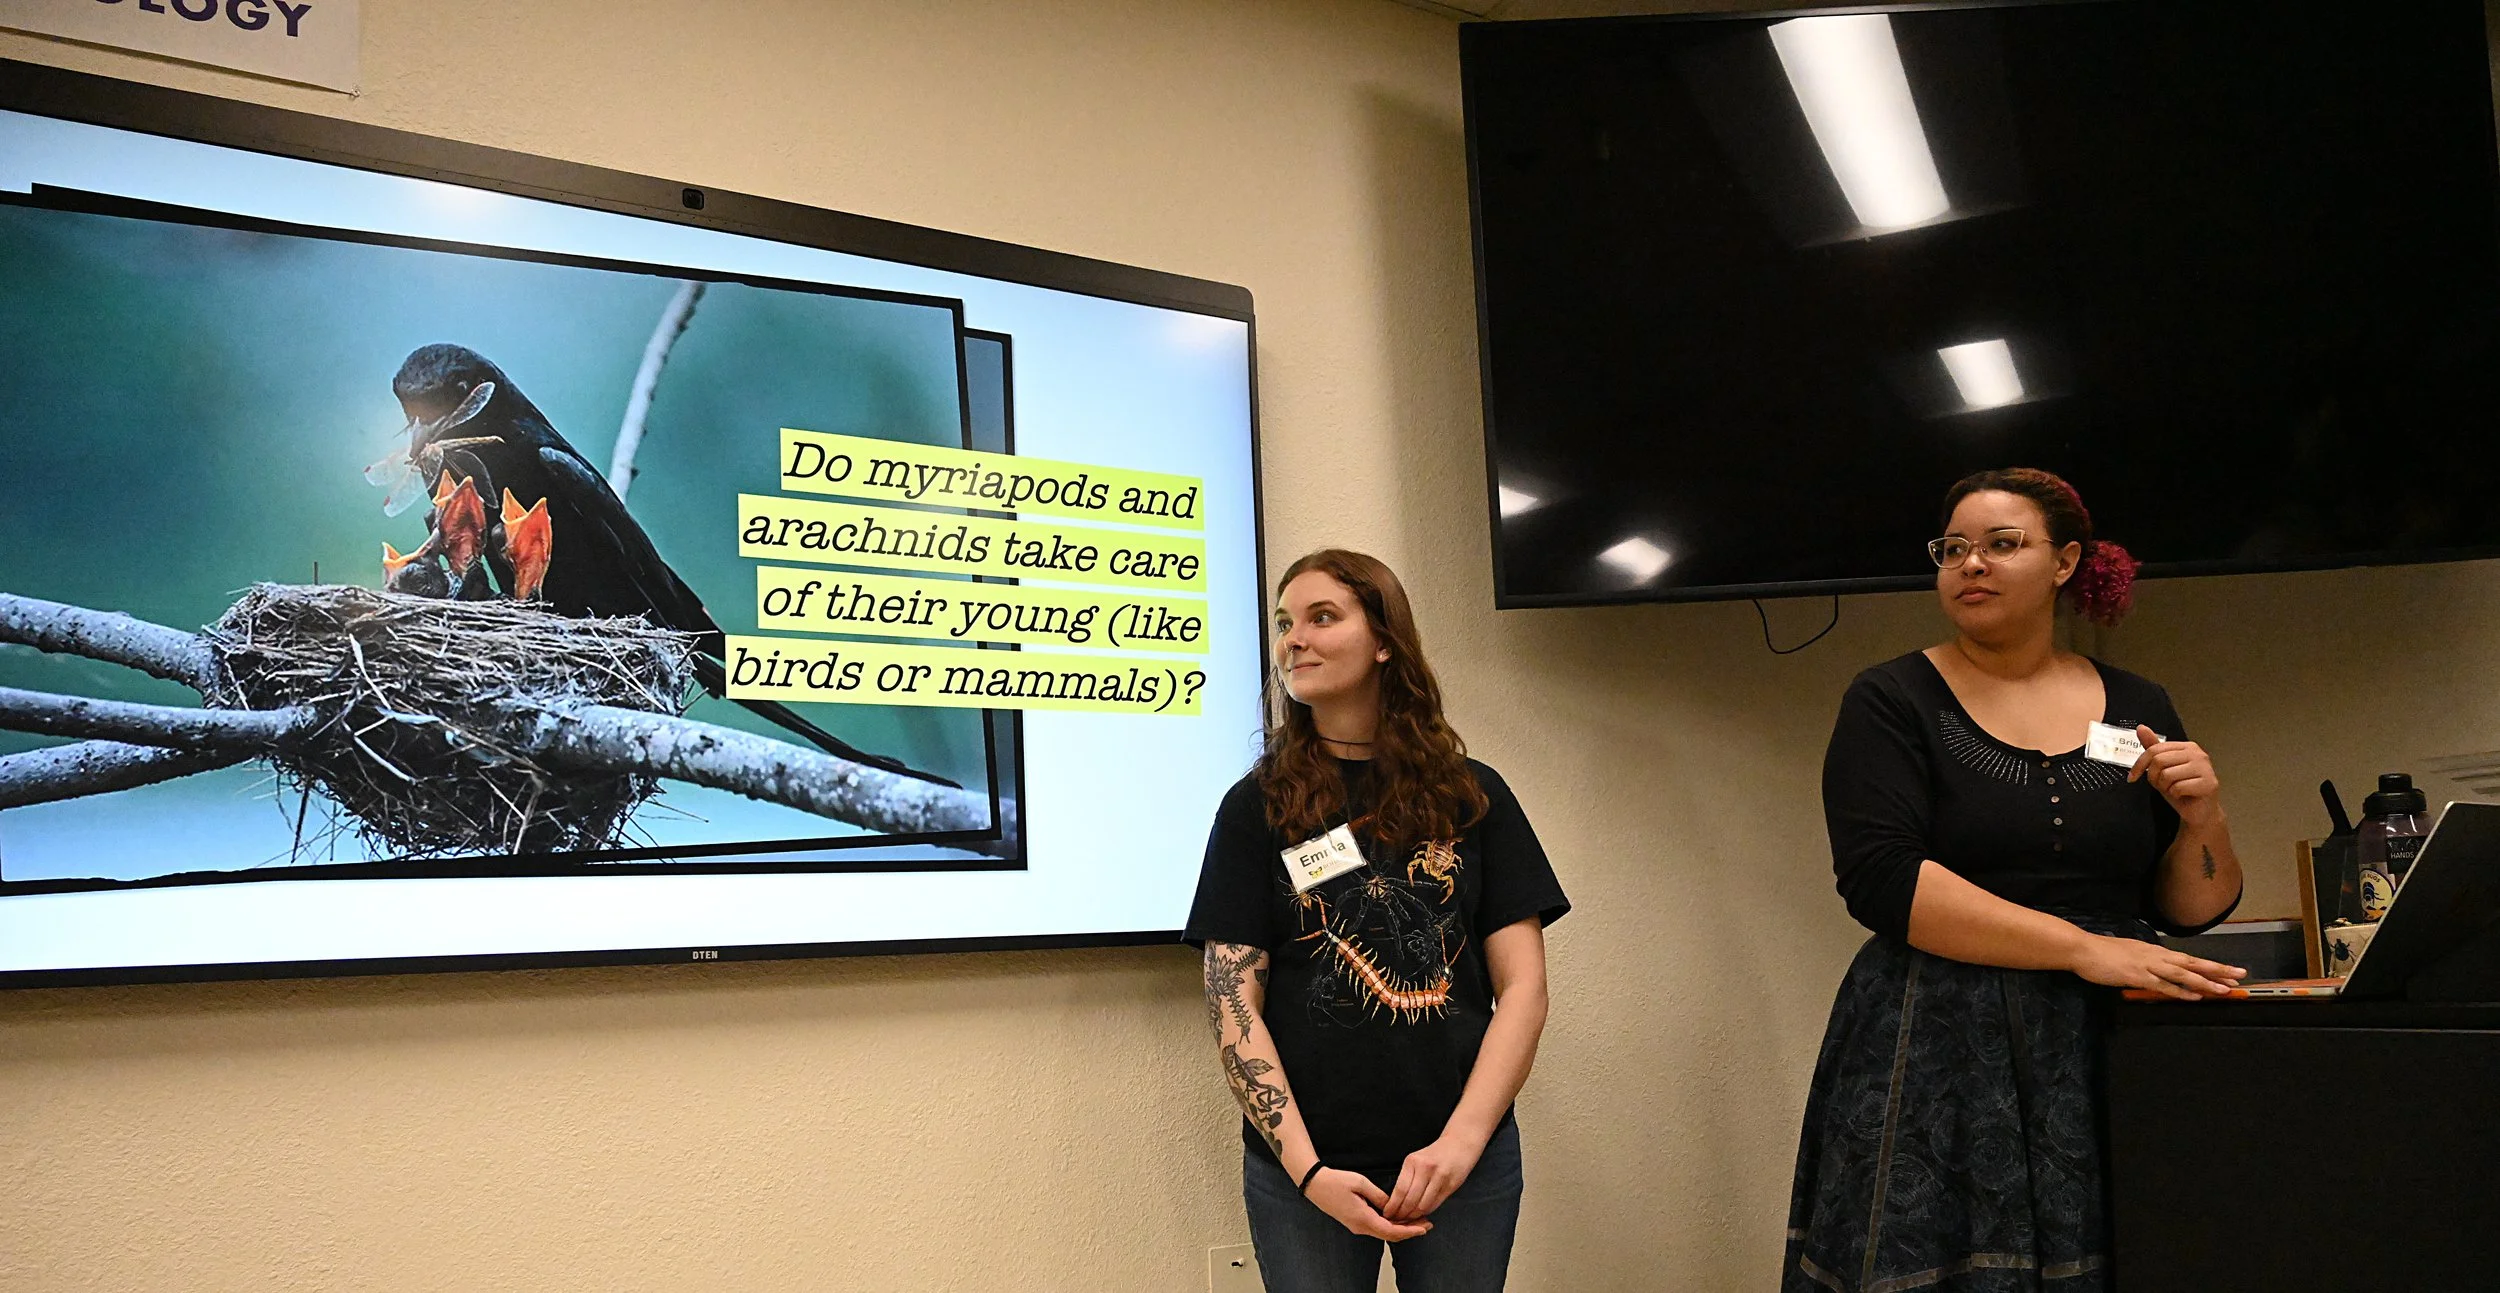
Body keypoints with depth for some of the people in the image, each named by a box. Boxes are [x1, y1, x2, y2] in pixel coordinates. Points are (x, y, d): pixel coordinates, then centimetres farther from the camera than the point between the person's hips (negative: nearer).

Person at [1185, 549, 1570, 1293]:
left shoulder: (1473, 798, 4)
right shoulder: (1257, 807, 1)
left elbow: (1523, 988, 0)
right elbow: (1233, 1003, -4)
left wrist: (1461, 1141, -11)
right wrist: (1306, 1169, -13)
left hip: (1464, 1163, 1)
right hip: (1304, 1173, -1)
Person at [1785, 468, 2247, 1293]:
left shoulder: (2137, 711, 10)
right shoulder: (1894, 701, -1)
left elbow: (2192, 911, 14)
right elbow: (1880, 878, -15)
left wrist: (2202, 818, -6)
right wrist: (2082, 947, -20)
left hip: (2106, 1059, 3)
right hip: (1938, 1062, -3)